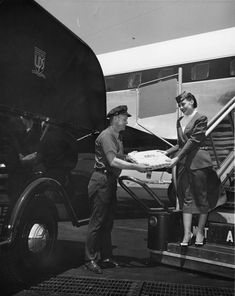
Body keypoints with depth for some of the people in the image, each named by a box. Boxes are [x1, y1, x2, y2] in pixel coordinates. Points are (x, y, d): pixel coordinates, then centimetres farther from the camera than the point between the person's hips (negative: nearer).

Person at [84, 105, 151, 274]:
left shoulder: (118, 136, 16)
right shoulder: (106, 136, -15)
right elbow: (113, 161, -26)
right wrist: (136, 167, -26)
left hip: (111, 181, 10)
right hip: (101, 180, -10)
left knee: (108, 222, 14)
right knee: (97, 222, -2)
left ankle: (106, 258, 25)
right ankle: (90, 260, 10)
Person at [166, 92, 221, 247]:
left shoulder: (201, 118, -5)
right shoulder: (180, 121, 16)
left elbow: (194, 141, -13)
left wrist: (177, 158, -16)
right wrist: (166, 152, 8)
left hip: (199, 162, -6)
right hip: (184, 163, 6)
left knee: (201, 197, 4)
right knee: (186, 198, 5)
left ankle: (200, 232, 17)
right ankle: (187, 234, 10)